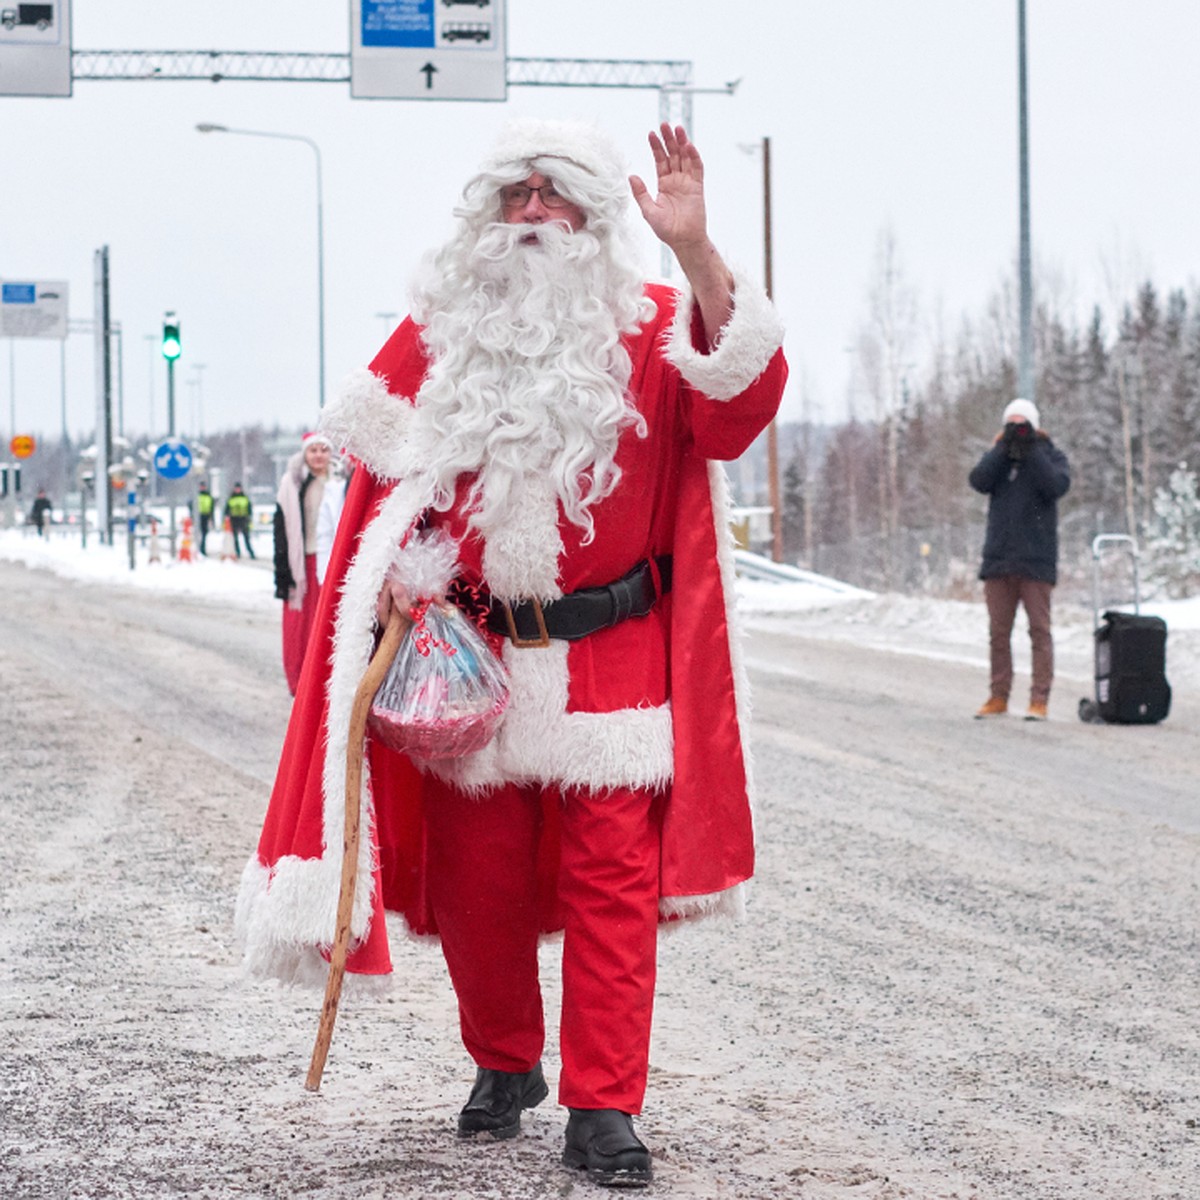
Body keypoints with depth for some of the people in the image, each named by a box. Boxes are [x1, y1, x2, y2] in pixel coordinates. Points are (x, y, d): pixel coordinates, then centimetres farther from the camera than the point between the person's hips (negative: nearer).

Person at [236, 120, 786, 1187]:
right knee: (475, 876, 8)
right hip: (467, 659, 2)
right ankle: (504, 1066, 29)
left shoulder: (652, 330, 0)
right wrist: (401, 586, -6)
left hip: (609, 659, -2)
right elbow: (386, 476, 11)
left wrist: (698, 255, -29)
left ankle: (604, 1108, -3)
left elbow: (739, 401, -19)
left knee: (612, 879, -6)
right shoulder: (436, 334, 7)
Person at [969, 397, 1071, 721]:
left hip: (1036, 560, -3)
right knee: (998, 632, 7)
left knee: (1039, 631, -4)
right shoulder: (997, 457, 12)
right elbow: (979, 481, -7)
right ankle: (998, 697, 13)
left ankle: (1039, 700, -4)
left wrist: (1032, 450, -15)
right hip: (998, 558, 3)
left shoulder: (1051, 456, 4)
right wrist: (1004, 448, -12)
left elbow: (1057, 486, -15)